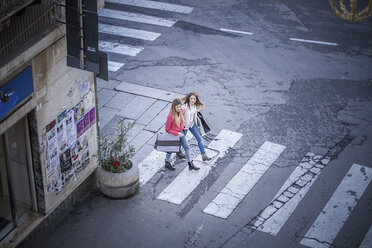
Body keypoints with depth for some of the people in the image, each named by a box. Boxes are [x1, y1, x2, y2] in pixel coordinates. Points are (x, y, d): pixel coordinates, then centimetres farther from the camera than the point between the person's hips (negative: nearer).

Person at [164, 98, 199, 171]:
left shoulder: (180, 111, -10)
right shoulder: (171, 116, -31)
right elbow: (167, 129, -23)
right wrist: (177, 133, -24)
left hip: (181, 132, 7)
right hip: (173, 134, -7)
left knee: (187, 147, 12)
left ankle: (190, 165, 25)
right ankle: (167, 164, 39)